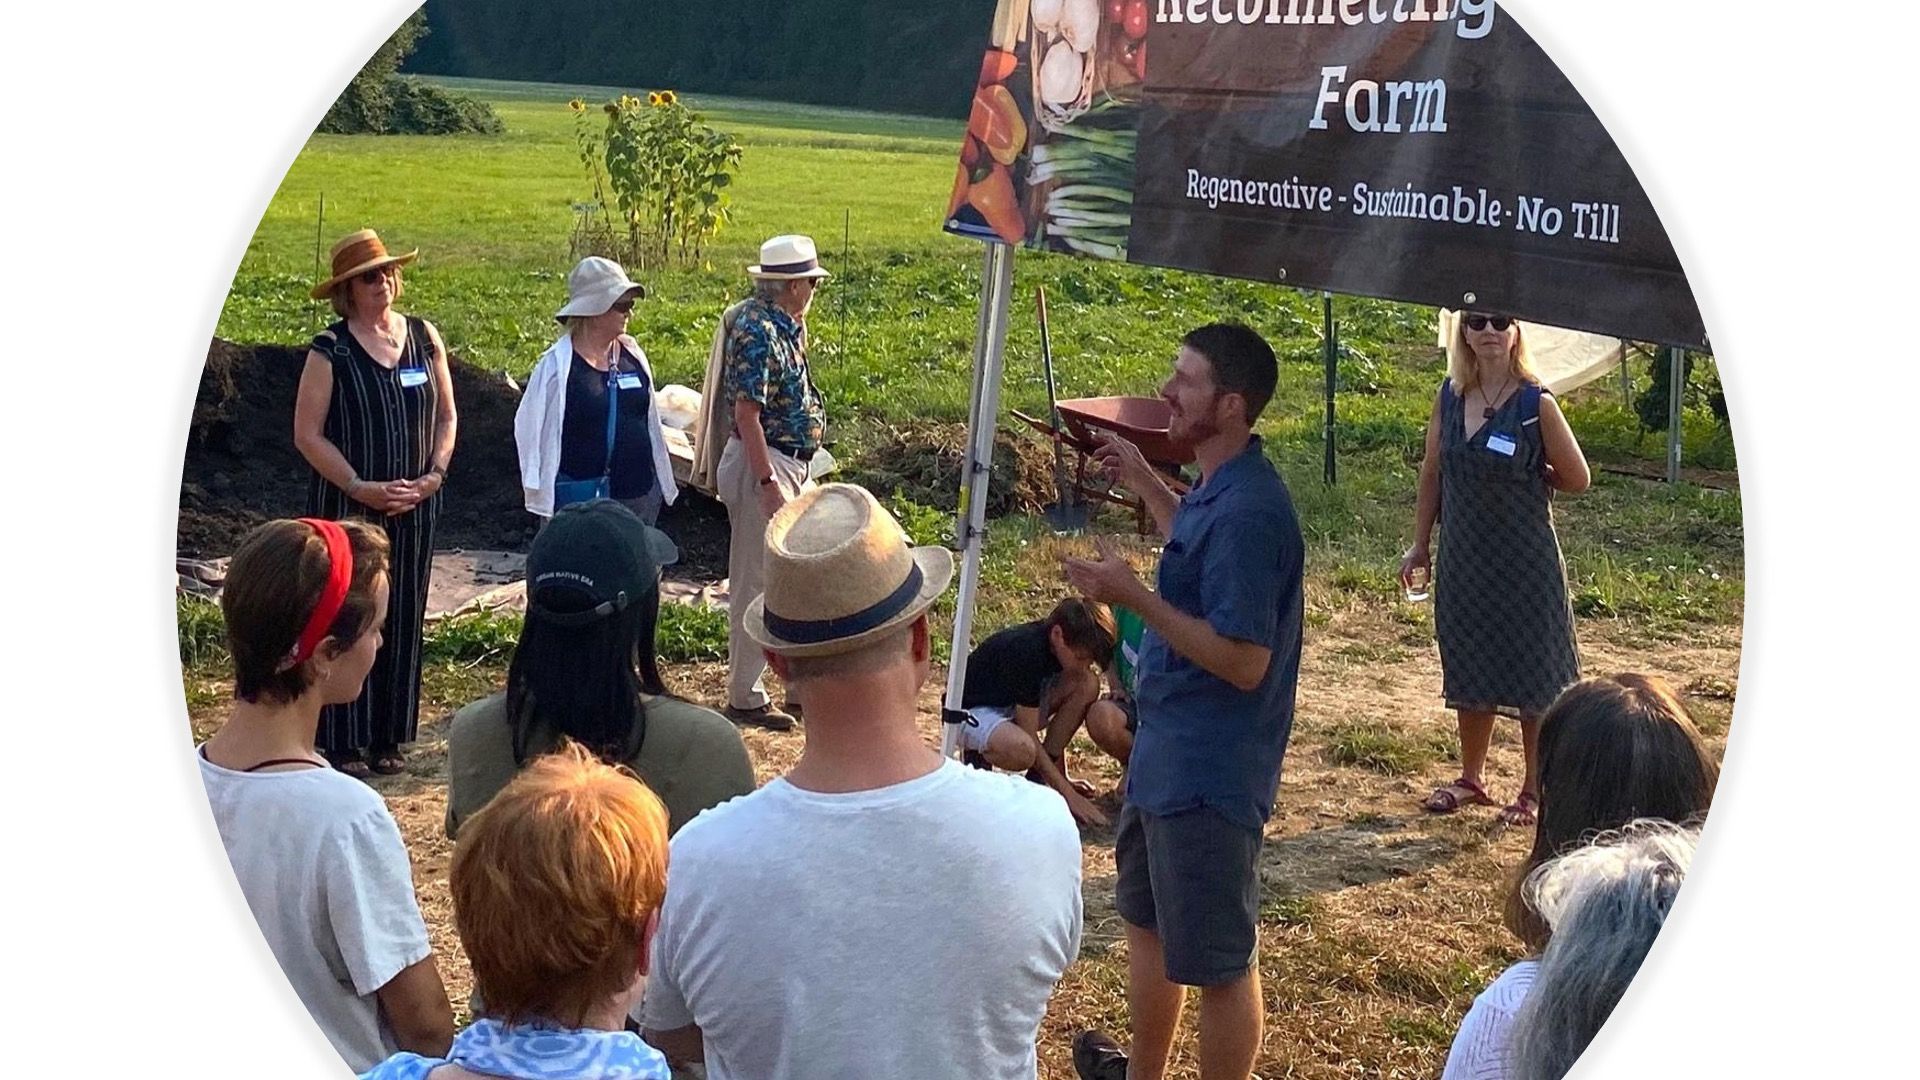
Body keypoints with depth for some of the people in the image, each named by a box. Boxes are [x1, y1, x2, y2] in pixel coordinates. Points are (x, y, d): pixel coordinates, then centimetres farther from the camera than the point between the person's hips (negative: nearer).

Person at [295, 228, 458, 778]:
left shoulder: (424, 337, 6)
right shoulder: (331, 350, -6)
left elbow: (446, 417, 11)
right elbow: (307, 434, -8)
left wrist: (434, 475, -4)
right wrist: (360, 488, -15)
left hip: (414, 507, 4)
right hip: (345, 506, -4)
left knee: (403, 619, 8)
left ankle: (389, 737, 19)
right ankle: (343, 743, 8)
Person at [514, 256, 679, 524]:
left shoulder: (632, 354, 5)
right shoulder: (557, 364, -11)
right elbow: (532, 429, -6)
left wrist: (664, 482, 16)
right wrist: (541, 496, -5)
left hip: (640, 492, 6)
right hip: (582, 497, -6)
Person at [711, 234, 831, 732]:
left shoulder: (786, 325, 11)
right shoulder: (758, 331, -19)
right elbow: (746, 413, -23)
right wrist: (769, 484, -24)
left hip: (791, 464, 10)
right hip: (761, 466, -10)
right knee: (756, 583, -1)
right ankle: (746, 698, 8)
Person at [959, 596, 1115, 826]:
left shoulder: (1056, 642, -10)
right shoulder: (1027, 651, -32)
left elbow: (1058, 697, 5)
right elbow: (1030, 736, -27)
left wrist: (1060, 778, 5)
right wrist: (1069, 795, -25)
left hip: (1016, 706, 9)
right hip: (972, 710, -8)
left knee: (1087, 685, -14)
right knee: (1021, 750, -42)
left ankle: (1039, 778, -5)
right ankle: (978, 756, -6)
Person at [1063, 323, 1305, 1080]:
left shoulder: (1247, 512, -26)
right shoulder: (1218, 489, 4)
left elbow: (1243, 662, -28)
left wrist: (1133, 597, -26)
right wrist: (1144, 483, 22)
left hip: (1209, 772, -11)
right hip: (1167, 752, 11)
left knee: (1216, 961, 4)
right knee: (1147, 920, 27)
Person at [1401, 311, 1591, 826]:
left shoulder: (1536, 404, -12)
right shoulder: (1450, 396, 1)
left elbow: (1576, 479, -6)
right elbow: (1432, 474, 8)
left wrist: (1523, 481, 3)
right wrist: (1420, 544, 9)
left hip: (1526, 561, -5)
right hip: (1463, 557, 5)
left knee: (1533, 674, 5)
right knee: (1468, 669, 16)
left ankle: (1535, 790, 20)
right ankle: (1471, 778, 32)